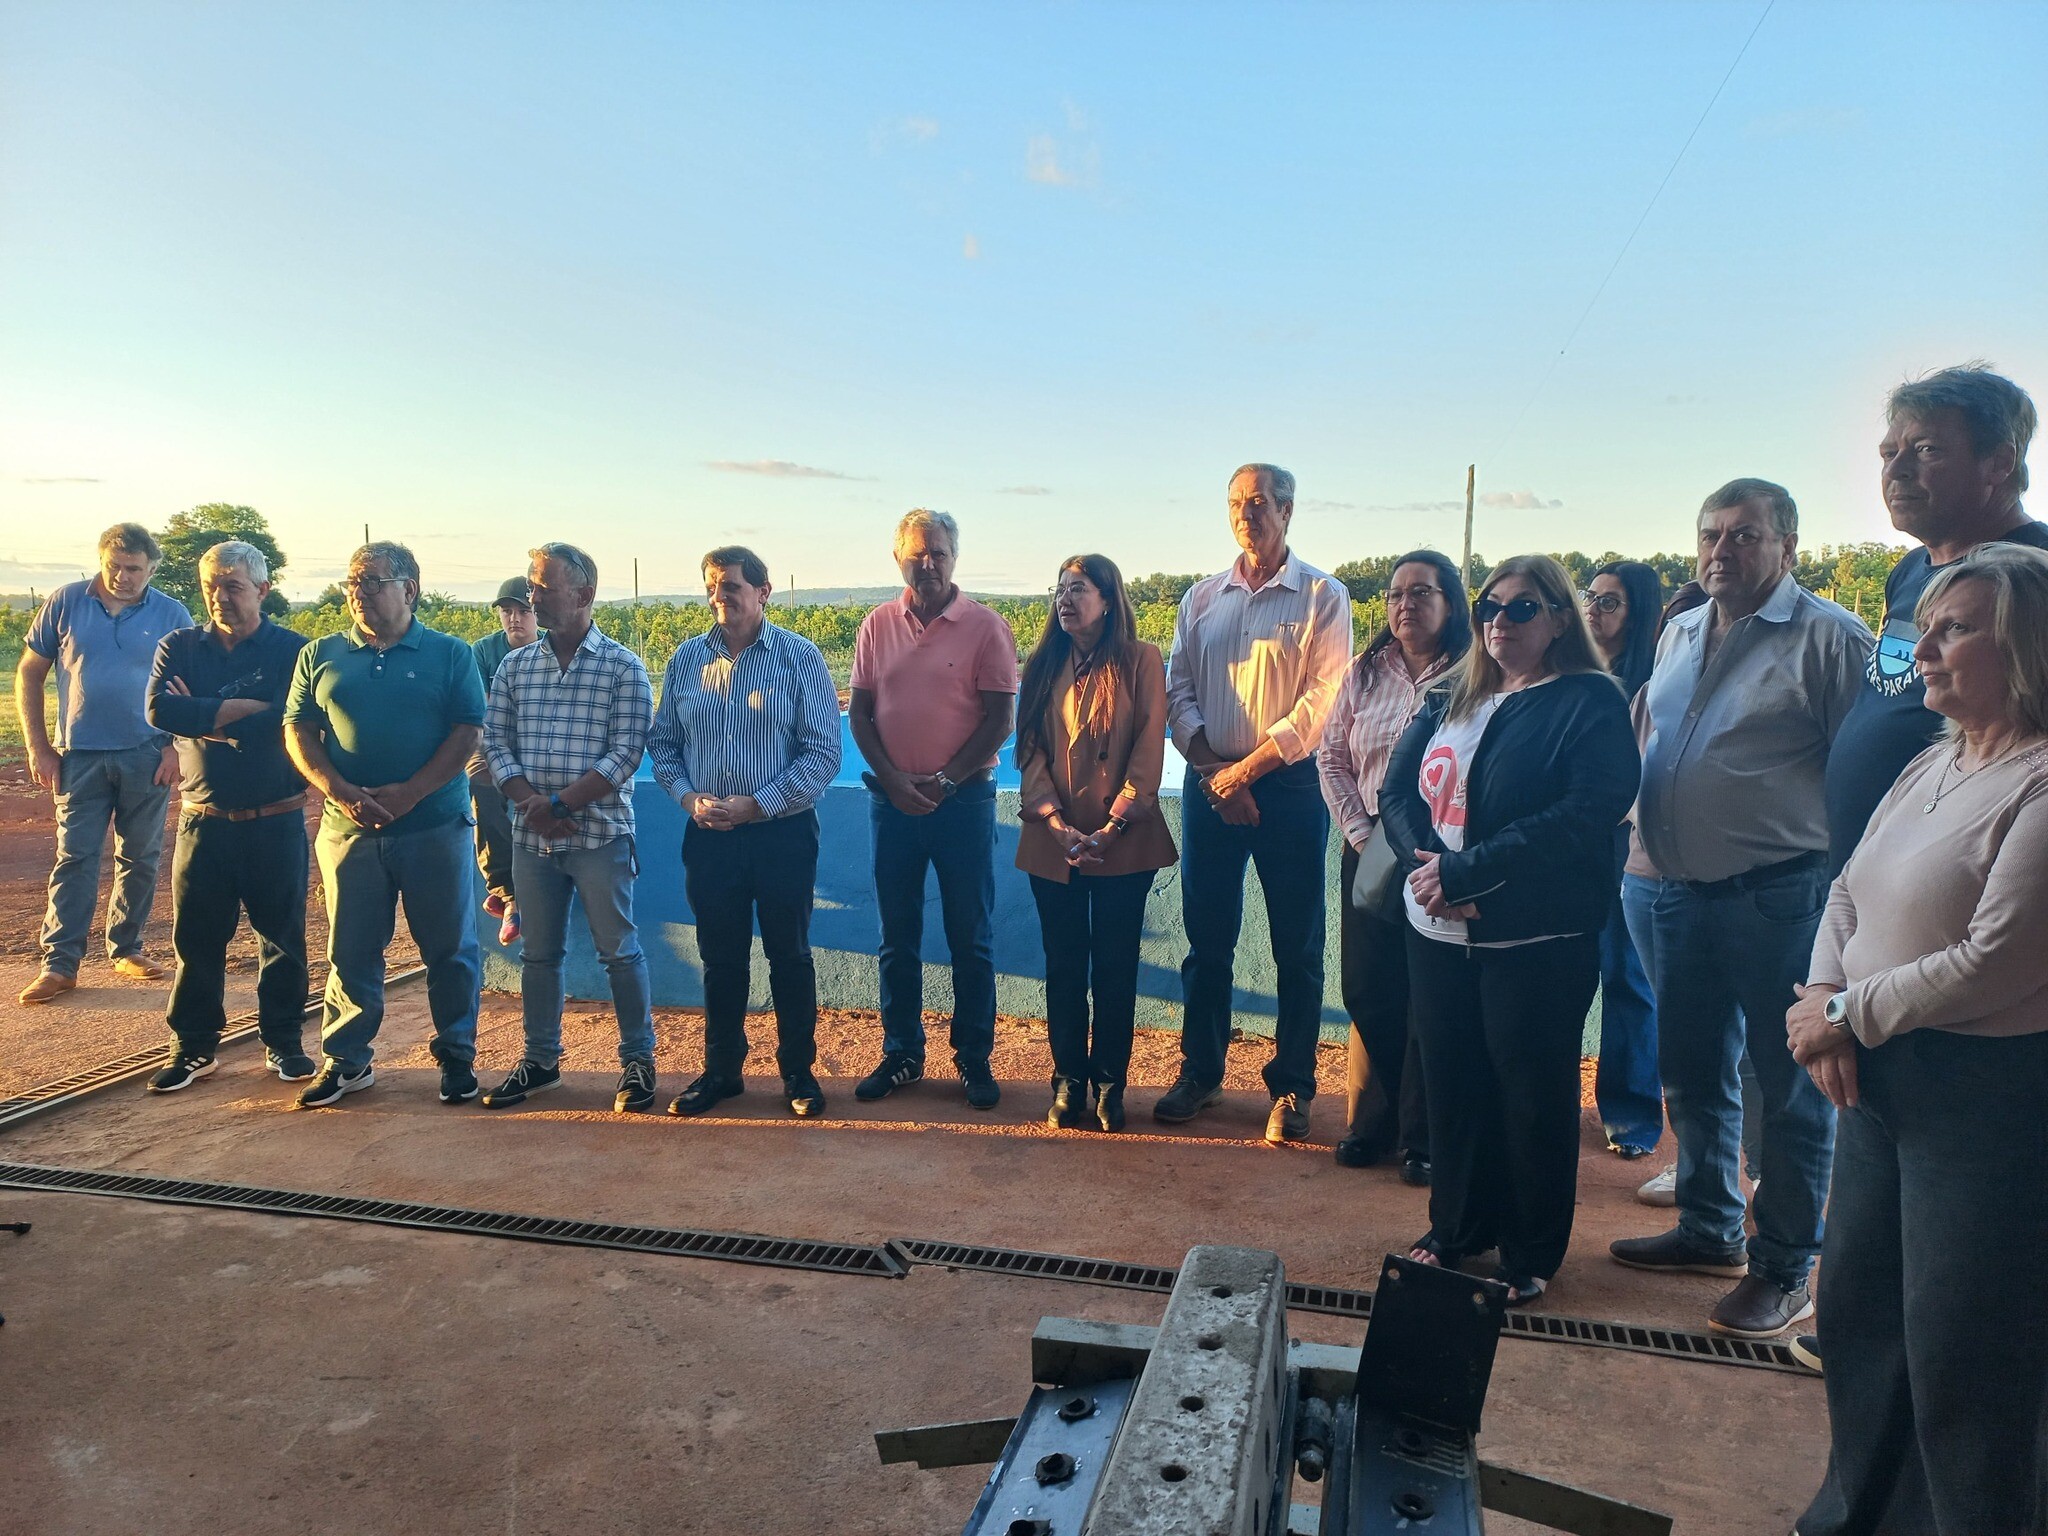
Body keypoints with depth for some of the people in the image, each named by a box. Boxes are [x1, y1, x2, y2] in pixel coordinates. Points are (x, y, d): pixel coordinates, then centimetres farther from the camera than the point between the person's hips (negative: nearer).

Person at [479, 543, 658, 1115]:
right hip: (533, 835, 4)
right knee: (539, 952, 14)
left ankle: (638, 1060, 17)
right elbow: (495, 743, 5)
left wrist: (559, 802, -16)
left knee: (618, 950, 3)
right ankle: (539, 1060, 28)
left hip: (600, 832, -4)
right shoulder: (514, 667, 8)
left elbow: (626, 752, -11)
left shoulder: (622, 667, -5)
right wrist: (529, 801, -11)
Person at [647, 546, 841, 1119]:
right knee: (720, 957, 13)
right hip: (708, 835, 3)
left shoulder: (799, 657, -6)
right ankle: (721, 1069, 29)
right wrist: (689, 797, -8)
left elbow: (824, 751, -10)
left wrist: (756, 805, -15)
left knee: (789, 956, 8)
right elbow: (661, 743, 10)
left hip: (783, 833, -3)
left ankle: (799, 1071, 23)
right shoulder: (687, 659, 5)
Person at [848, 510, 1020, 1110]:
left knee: (971, 938, 5)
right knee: (897, 937, 11)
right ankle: (901, 1053, 24)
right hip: (891, 800, 3)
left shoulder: (985, 626, -4)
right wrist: (893, 780, -8)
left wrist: (945, 781, -12)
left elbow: (1000, 717, -6)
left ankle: (975, 1059, 18)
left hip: (963, 798, -3)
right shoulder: (877, 626, 5)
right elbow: (859, 712, 5)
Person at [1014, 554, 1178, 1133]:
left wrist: (1114, 826, -14)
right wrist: (1055, 822, -10)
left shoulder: (1141, 661, -1)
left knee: (1115, 965, 4)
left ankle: (1109, 1085, 16)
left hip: (1124, 842, -3)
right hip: (1053, 842, 3)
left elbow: (1149, 750, -6)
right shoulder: (1043, 666, 9)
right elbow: (1029, 748, 4)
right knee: (1064, 966, 8)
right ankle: (1068, 1082, 19)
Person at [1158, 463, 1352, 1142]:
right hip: (1208, 786, 4)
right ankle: (1200, 1072, 24)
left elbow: (1322, 700, -10)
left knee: (1297, 948, 4)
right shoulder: (1202, 598, 11)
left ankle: (1291, 1088, 16)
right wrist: (1211, 769, -8)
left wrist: (1246, 768, -13)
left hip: (1289, 786, -3)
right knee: (1207, 940, 11)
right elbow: (1178, 690, 6)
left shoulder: (1323, 596, -2)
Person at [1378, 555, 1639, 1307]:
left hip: (1536, 940, -5)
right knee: (1451, 1077, 14)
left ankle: (1533, 1256, 23)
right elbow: (1398, 789, 4)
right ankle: (1457, 1226, 31)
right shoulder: (1450, 701, 12)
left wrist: (1464, 872, -22)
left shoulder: (1590, 703, -7)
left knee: (1532, 1089, 7)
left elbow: (1578, 817, -19)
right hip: (1438, 931, 6)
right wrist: (1429, 863, -16)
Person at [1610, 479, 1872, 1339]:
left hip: (1779, 901, -7)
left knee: (1790, 1091, 6)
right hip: (1679, 894, 7)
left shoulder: (1829, 638, -9)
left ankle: (1784, 1271, 21)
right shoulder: (1679, 634, 12)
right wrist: (1651, 855, 14)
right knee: (1691, 1076, 18)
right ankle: (1708, 1230, 36)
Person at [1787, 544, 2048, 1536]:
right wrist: (1824, 998, -5)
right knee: (1857, 1309, 20)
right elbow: (1849, 894, 12)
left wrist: (1845, 1015, -12)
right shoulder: (1933, 766, 11)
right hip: (1879, 1079, 9)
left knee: (1961, 1353, 4)